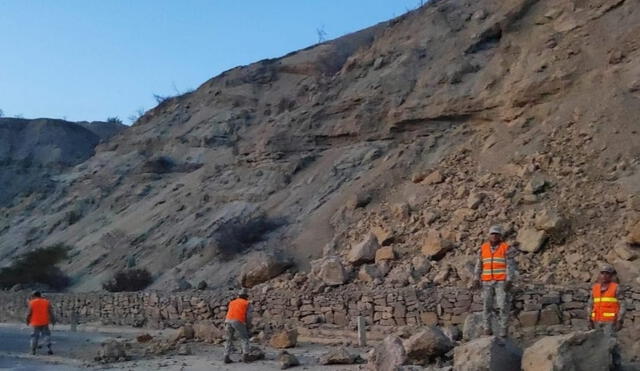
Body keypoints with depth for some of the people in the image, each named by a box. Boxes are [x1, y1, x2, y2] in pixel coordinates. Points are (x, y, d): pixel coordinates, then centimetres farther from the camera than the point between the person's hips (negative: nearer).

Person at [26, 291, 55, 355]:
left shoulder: (32, 303, -3)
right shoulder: (46, 302, 3)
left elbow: (29, 313, -5)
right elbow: (50, 312, 0)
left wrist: (28, 321, 8)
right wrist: (53, 320, 7)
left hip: (35, 322, -1)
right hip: (45, 322, 1)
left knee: (35, 336, 8)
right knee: (46, 334, 8)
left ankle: (33, 350, 10)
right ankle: (49, 348, -7)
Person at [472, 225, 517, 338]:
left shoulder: (506, 248, -5)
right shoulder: (483, 248, 6)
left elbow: (510, 266, -9)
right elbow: (479, 265, 8)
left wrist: (509, 281, -18)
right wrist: (476, 279, -1)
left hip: (502, 282, -3)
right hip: (487, 282, 3)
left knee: (503, 306, -6)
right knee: (487, 305, -1)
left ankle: (503, 331, 0)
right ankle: (487, 329, 6)